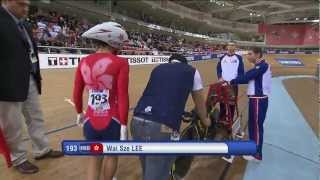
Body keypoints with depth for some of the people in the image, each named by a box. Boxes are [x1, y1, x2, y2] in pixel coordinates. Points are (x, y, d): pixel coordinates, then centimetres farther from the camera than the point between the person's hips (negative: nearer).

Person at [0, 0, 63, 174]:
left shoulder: (24, 25, 14)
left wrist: (36, 78, 15)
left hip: (30, 81, 8)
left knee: (36, 119, 18)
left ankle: (42, 150, 35)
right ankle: (19, 159, 28)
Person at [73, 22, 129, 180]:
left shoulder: (84, 62, 1)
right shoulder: (120, 63, -13)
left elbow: (77, 94, 8)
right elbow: (123, 97, -16)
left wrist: (80, 113, 25)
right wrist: (124, 124, -8)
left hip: (91, 122, 4)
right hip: (112, 122, -3)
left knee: (94, 159, 24)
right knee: (111, 156, 24)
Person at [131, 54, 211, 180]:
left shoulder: (158, 68, 25)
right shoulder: (191, 71, 17)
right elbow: (200, 102, 29)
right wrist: (205, 120, 50)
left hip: (137, 123, 5)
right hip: (162, 128, -4)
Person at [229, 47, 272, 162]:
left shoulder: (262, 66, -14)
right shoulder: (259, 66, 16)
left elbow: (246, 76, -21)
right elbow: (248, 78, 10)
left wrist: (231, 82, -15)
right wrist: (233, 82, 0)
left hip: (259, 100, -9)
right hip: (255, 99, 10)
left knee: (257, 126, -3)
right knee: (252, 124, 17)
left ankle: (257, 155, 8)